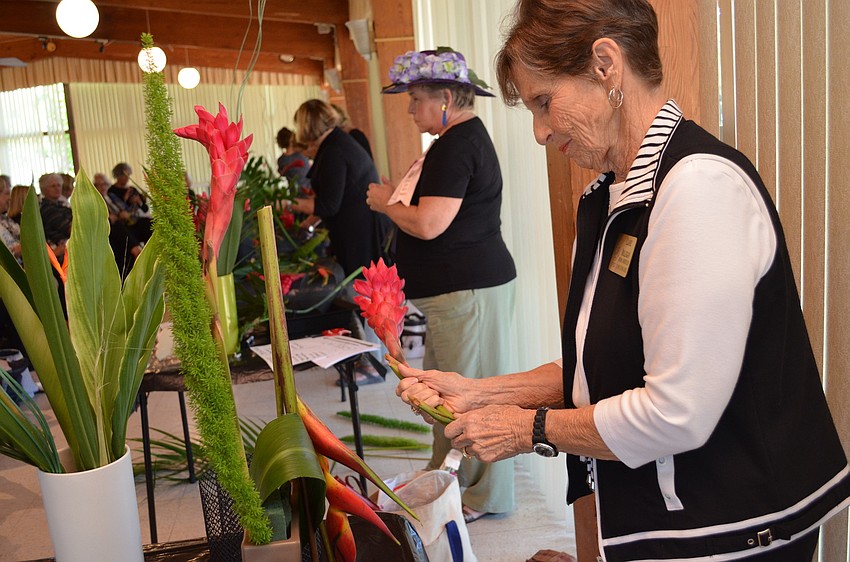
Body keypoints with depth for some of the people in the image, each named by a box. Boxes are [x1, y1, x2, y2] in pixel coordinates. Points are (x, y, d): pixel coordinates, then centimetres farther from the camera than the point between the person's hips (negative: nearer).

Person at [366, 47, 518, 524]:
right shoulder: (466, 136, 17)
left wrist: (386, 202, -8)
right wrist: (399, 195, 13)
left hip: (468, 289, -11)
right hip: (463, 284, 11)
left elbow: (428, 225, -24)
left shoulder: (458, 146, -18)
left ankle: (484, 496, 15)